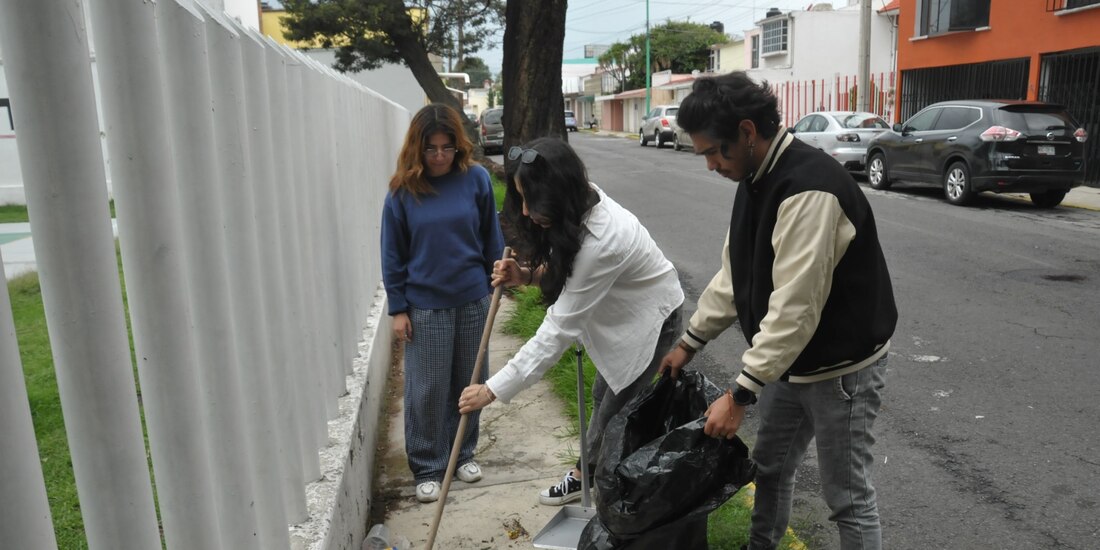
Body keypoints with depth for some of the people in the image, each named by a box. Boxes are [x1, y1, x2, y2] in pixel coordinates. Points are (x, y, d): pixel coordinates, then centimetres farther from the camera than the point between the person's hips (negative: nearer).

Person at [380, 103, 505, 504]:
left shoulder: (476, 179, -4)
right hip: (424, 305, -1)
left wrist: (498, 285, 7)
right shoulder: (402, 190, -6)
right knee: (426, 389, 4)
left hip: (472, 301, 1)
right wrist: (397, 309, -3)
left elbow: (492, 238, 5)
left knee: (468, 383, 13)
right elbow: (392, 254, -1)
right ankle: (427, 468, 20)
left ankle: (463, 453, 33)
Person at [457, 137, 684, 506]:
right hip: (622, 312, 9)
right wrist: (527, 275, -19)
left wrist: (493, 390, -34)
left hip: (649, 318, -9)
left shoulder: (600, 240, -39)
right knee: (604, 396, 20)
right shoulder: (582, 205, -14)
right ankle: (586, 476, 37)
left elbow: (559, 330, -37)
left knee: (614, 410, -1)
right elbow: (565, 270, 4)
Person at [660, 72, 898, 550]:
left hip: (841, 365, -9)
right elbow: (734, 273, 11)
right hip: (790, 359, 9)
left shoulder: (810, 189, -29)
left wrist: (738, 395, -26)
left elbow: (795, 308, -31)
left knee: (847, 494, 7)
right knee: (770, 466, 22)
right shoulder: (756, 178, 2)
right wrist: (690, 342, 12)